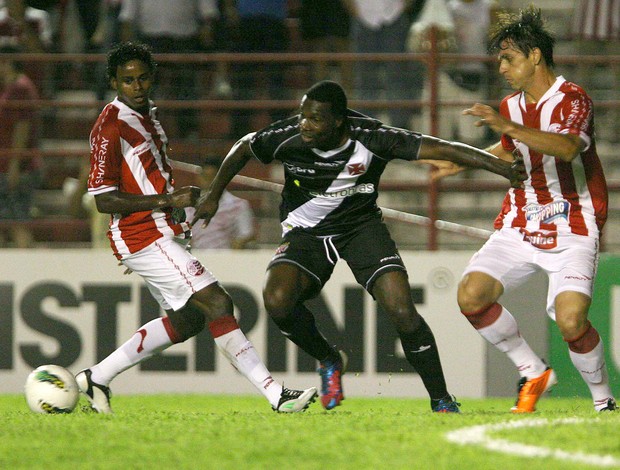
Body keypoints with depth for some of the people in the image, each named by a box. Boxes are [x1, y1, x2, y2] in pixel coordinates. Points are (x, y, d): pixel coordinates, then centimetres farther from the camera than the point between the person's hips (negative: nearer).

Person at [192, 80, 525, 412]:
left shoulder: (370, 139, -25)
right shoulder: (287, 138, -21)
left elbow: (441, 149, -26)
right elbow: (243, 148, 2)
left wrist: (504, 168, -32)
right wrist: (214, 195, 9)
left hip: (362, 226, -1)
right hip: (306, 232, 1)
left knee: (402, 312, -19)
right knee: (277, 300, -25)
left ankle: (441, 400, -2)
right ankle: (328, 360, 5)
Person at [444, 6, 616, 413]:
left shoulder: (573, 100, -12)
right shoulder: (510, 107, 10)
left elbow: (567, 149, -33)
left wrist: (511, 128, -43)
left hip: (572, 230, -6)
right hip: (520, 226, 6)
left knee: (570, 320, -24)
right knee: (472, 293, -15)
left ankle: (604, 400, 1)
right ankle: (533, 372, 4)